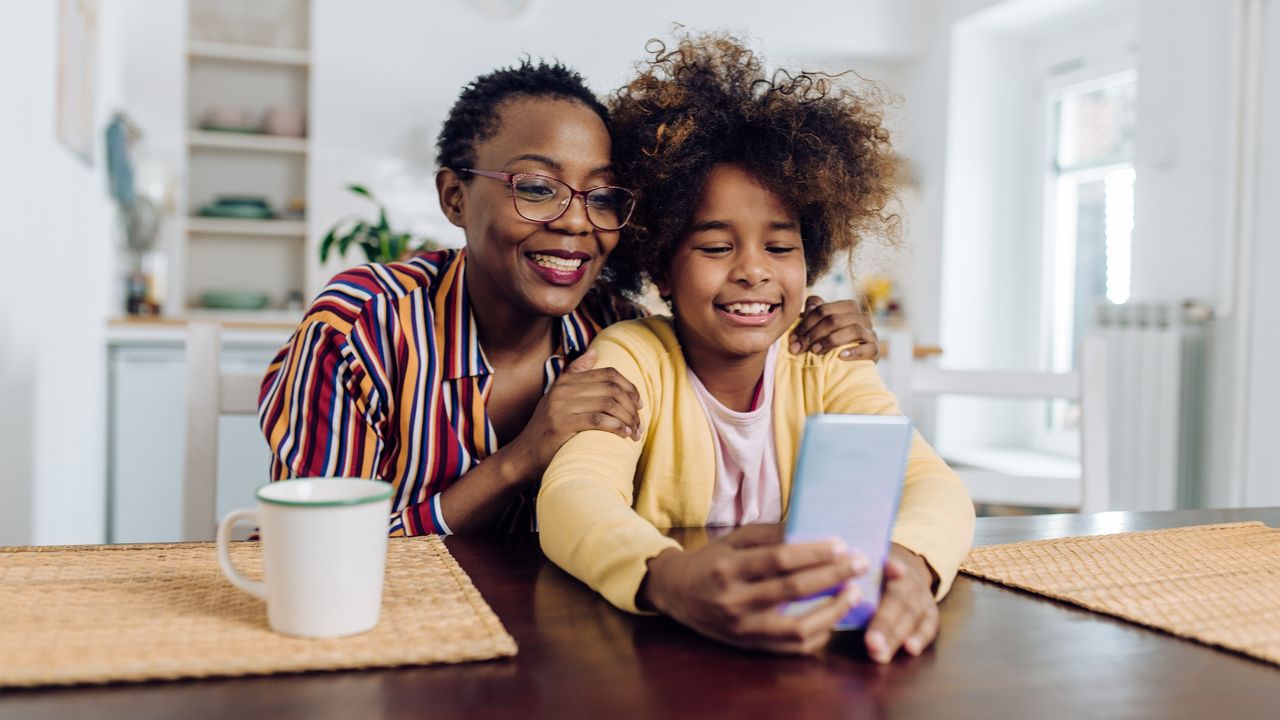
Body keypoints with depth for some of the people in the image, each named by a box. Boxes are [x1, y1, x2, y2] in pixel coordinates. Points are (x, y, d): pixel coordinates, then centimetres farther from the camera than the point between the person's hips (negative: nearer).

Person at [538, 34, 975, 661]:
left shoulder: (827, 373, 2)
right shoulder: (634, 358, -7)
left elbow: (934, 484, -13)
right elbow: (571, 493, -25)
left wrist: (906, 561, -39)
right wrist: (670, 579, -48)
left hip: (807, 668, 3)